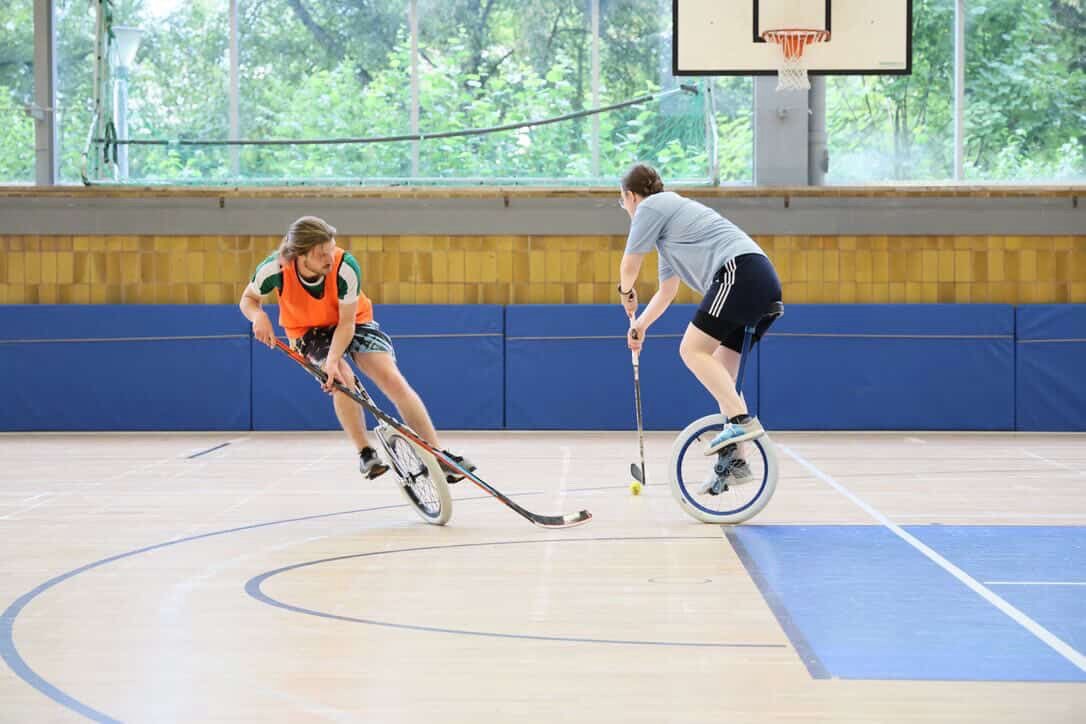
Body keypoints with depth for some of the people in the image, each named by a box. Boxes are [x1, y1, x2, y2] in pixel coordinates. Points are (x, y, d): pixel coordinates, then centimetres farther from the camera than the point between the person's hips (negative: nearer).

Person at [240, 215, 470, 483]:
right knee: (342, 379, -29)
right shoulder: (275, 268, -29)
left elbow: (346, 323, -25)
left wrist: (333, 359, -40)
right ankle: (366, 454, -12)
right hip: (308, 330, 0)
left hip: (352, 323, 0)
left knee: (393, 379, -16)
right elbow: (248, 299, -9)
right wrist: (258, 316, -32)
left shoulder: (345, 266, -33)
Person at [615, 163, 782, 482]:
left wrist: (626, 293, 32)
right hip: (765, 284, 10)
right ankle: (735, 461, 6)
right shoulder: (670, 214, 32)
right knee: (719, 371, 9)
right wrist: (640, 326, 47)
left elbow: (629, 266, 12)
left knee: (693, 350, -15)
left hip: (740, 272, -10)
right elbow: (666, 292, 40)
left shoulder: (650, 207, 4)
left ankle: (741, 420, -28)